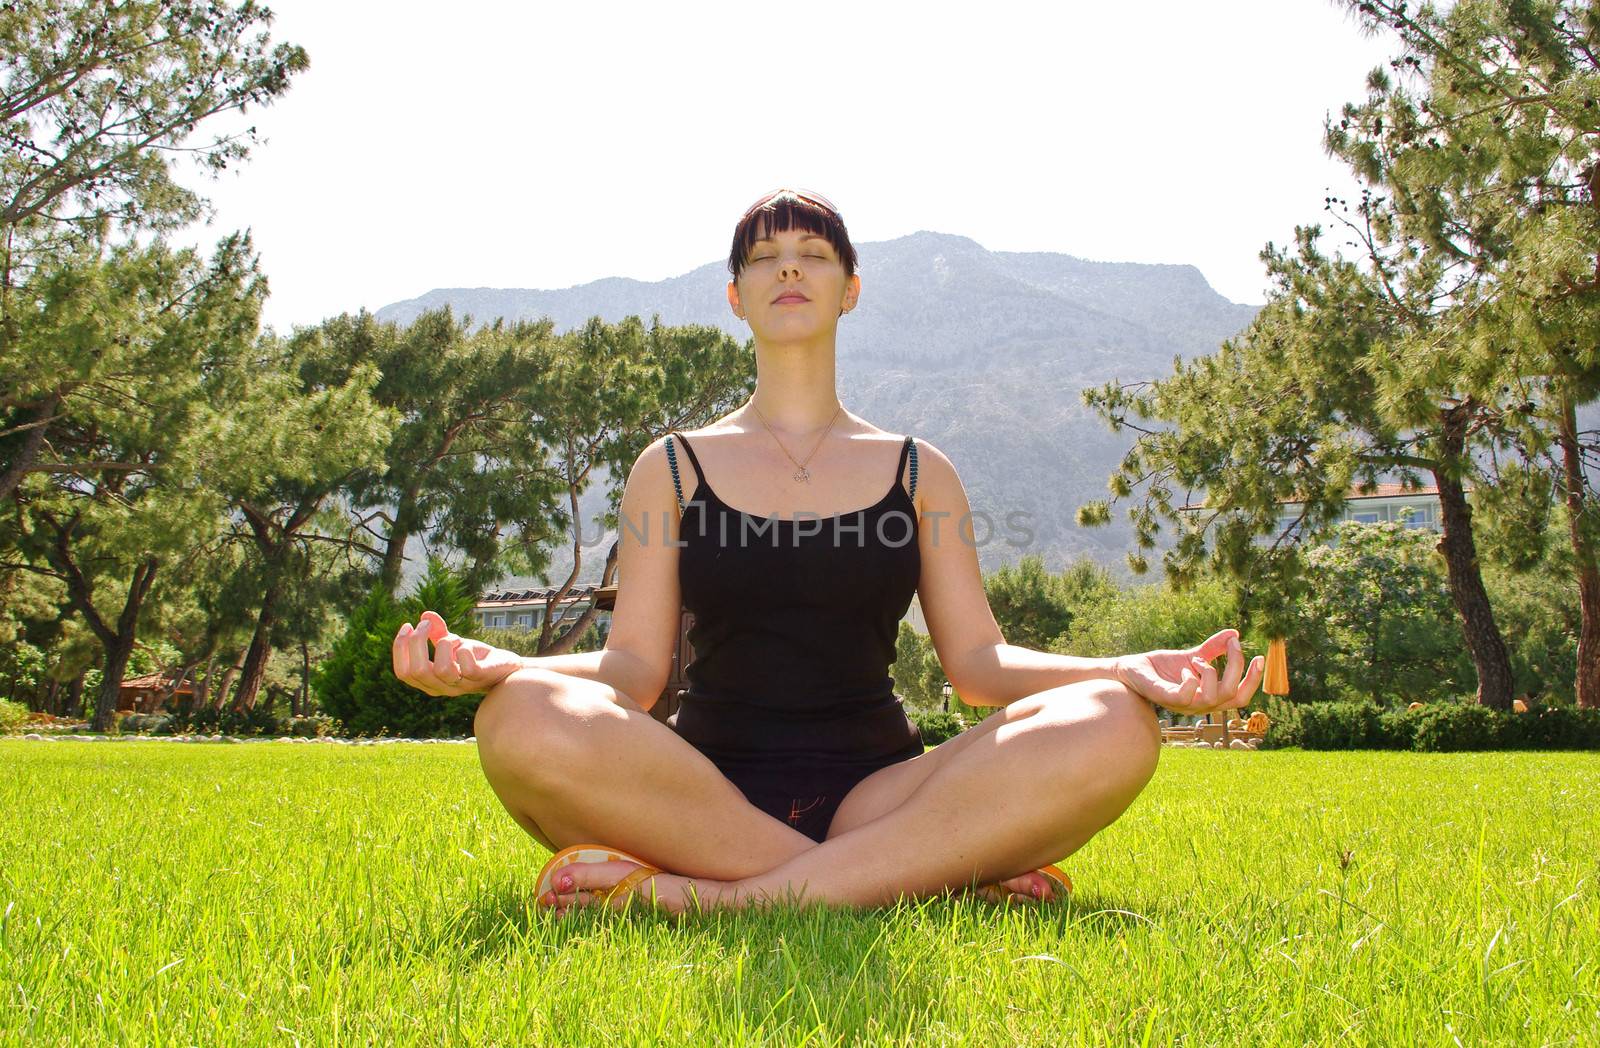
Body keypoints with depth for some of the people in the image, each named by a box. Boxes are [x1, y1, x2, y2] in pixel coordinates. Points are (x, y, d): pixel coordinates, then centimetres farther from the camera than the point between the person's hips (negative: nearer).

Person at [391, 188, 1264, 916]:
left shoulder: (918, 472, 15)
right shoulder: (672, 469, 13)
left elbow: (978, 661, 6)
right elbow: (635, 666, 2)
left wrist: (1137, 671, -13)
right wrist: (487, 663, -18)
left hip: (876, 798, 1)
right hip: (702, 797, -1)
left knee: (1110, 729, -26)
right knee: (525, 719, -33)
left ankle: (703, 897, -31)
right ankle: (937, 874, -27)